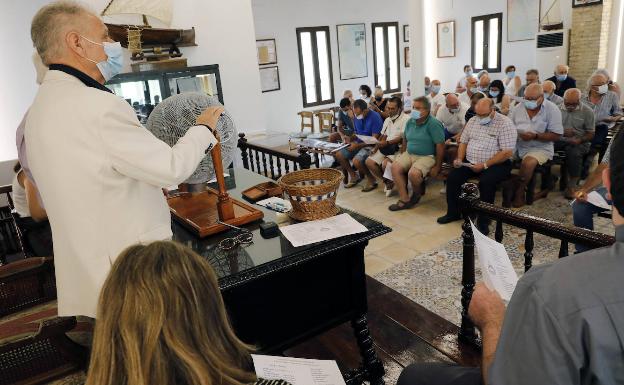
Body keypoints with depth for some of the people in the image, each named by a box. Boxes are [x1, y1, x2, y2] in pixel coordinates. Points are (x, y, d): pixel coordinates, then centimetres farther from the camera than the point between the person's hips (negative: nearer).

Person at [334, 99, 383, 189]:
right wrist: (350, 138, -5)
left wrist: (357, 145, -24)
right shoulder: (357, 117, 5)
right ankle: (353, 176, 8)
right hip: (358, 144, 8)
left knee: (356, 161, -31)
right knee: (339, 155, -6)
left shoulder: (375, 117, -18)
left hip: (370, 145, -8)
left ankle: (371, 178, -5)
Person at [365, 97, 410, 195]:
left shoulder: (406, 119, -7)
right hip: (386, 148, 8)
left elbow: (403, 137, -15)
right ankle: (386, 181, 4)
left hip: (398, 148, -8)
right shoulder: (387, 120, 19)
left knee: (385, 163, -32)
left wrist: (387, 143, -21)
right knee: (369, 162, -10)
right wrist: (376, 147, 3)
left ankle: (389, 181, -1)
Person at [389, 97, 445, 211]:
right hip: (409, 154, 7)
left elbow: (440, 146, -17)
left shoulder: (433, 124, -15)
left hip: (427, 156, -7)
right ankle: (404, 199, -13)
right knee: (395, 167, -17)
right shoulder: (410, 122, 7)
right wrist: (402, 157, 13)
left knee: (413, 173, -31)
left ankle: (417, 193, 6)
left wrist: (437, 166, -16)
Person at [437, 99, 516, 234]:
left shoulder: (505, 123, -11)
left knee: (486, 181, -33)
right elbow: (463, 142, 16)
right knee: (452, 177, -14)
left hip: (496, 164, -6)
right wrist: (459, 159, -3)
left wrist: (485, 165, -21)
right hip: (470, 162, 6)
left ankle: (483, 221, -17)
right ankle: (453, 213, 2)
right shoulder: (472, 121, 9)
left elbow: (508, 152, -17)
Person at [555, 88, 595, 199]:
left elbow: (590, 134, 3)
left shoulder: (587, 111, 1)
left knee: (573, 152, -37)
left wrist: (580, 140, -18)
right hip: (560, 139, 2)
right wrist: (562, 132, -13)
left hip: (578, 141, -2)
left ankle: (572, 185, -26)